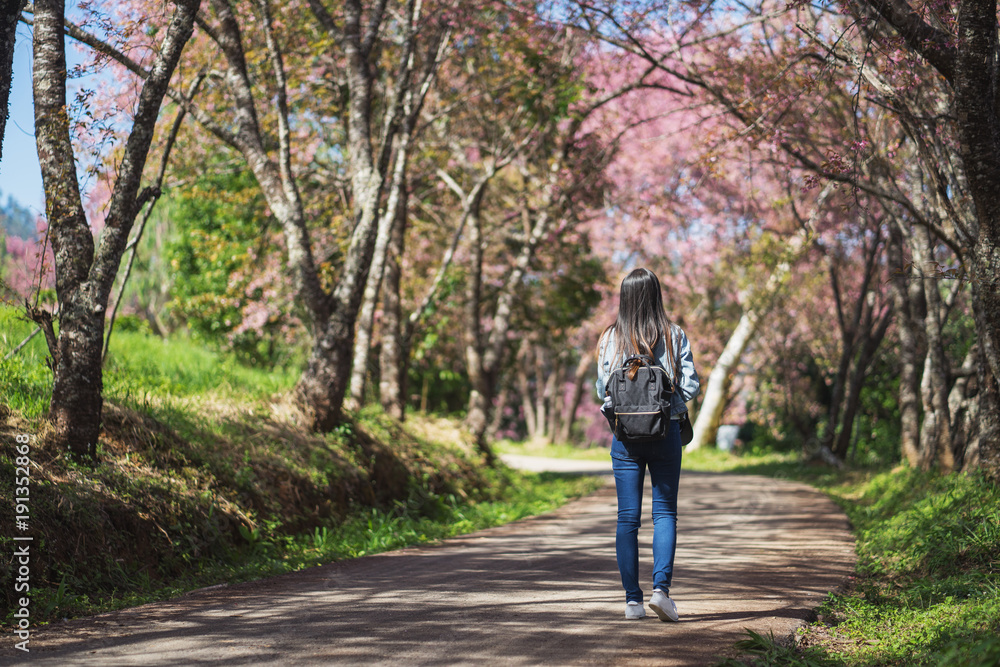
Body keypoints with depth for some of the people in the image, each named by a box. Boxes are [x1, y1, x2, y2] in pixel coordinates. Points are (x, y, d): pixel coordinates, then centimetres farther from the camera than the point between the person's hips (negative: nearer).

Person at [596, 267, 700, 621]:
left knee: (628, 517, 6)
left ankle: (632, 599, 6)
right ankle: (661, 587, -8)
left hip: (625, 434, 1)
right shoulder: (675, 335, -3)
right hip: (666, 431, -1)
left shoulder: (610, 337, -2)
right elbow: (691, 385, -5)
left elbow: (603, 391, -2)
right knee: (665, 512, 8)